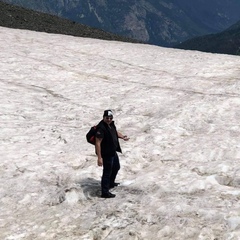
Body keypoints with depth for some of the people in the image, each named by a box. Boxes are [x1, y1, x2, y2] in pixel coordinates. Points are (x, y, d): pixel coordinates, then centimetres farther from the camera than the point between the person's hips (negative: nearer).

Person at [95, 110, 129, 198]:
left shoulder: (111, 124, 0)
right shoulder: (101, 128, -28)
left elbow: (115, 131, 22)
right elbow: (98, 143, -30)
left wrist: (122, 136, 0)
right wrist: (99, 158, -32)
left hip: (113, 152, 10)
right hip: (106, 154, -10)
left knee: (116, 167, 28)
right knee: (107, 172, 1)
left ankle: (111, 183, 49)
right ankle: (105, 192, 13)